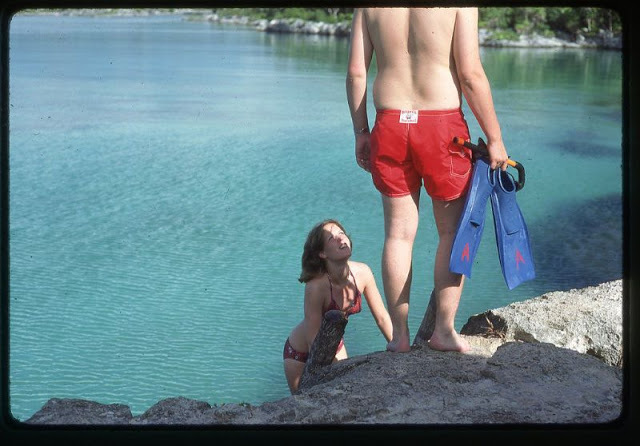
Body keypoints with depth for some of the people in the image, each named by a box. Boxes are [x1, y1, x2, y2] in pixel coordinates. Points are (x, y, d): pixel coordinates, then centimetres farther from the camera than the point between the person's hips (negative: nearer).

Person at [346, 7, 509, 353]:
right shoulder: (460, 5, -8)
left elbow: (356, 72, 3)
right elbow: (470, 74, -12)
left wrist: (361, 132, 12)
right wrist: (494, 138, -4)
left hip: (389, 125, 3)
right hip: (442, 125, -3)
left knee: (399, 233, 10)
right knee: (453, 231, 11)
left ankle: (399, 335, 13)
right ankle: (444, 330, 10)